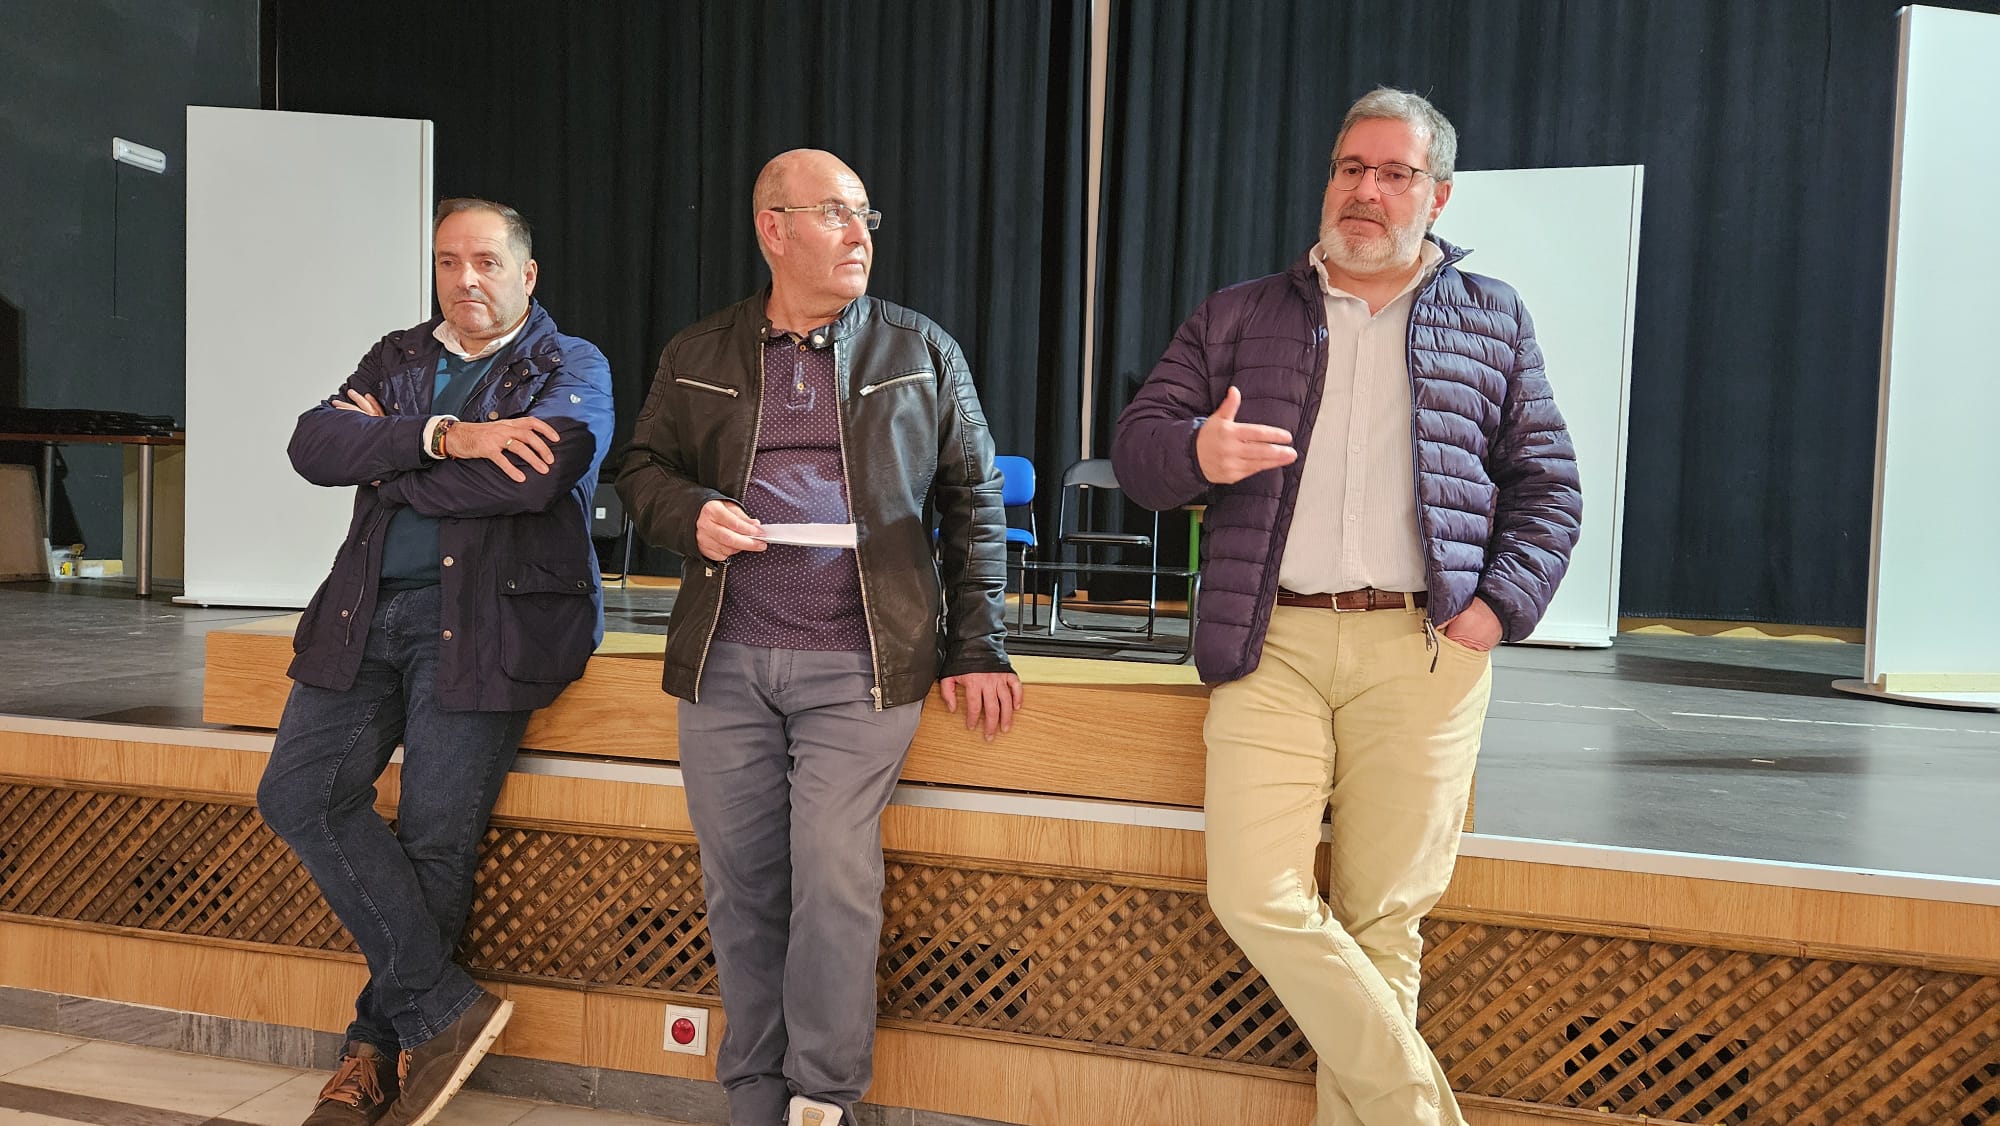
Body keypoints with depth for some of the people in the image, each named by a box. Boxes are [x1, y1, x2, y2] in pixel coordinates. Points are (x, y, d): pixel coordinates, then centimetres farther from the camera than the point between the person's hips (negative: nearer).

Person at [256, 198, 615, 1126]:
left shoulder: (572, 368, 3)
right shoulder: (397, 358, 19)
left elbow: (528, 479, -17)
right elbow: (313, 446, 1)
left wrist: (385, 459, -4)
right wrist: (442, 437, -15)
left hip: (485, 617, -5)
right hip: (370, 609, 6)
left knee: (435, 835, -5)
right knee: (298, 792, -6)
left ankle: (379, 1043, 15)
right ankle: (443, 1005, 0)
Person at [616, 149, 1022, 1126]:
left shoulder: (922, 352, 8)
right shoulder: (697, 357, 12)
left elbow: (974, 501, 7)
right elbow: (643, 471, 18)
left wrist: (977, 647, 1)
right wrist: (691, 514, -6)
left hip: (860, 663, -2)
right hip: (724, 661, 2)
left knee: (835, 876, -9)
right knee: (740, 885, 7)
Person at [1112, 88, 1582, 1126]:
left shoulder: (1493, 320, 14)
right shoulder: (1236, 319, 13)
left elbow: (1548, 483, 14)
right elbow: (1135, 444, 8)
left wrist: (1502, 604, -2)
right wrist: (1196, 453, -16)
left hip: (1421, 651, 0)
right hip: (1272, 646, 1)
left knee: (1383, 916, 2)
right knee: (1256, 897, -8)